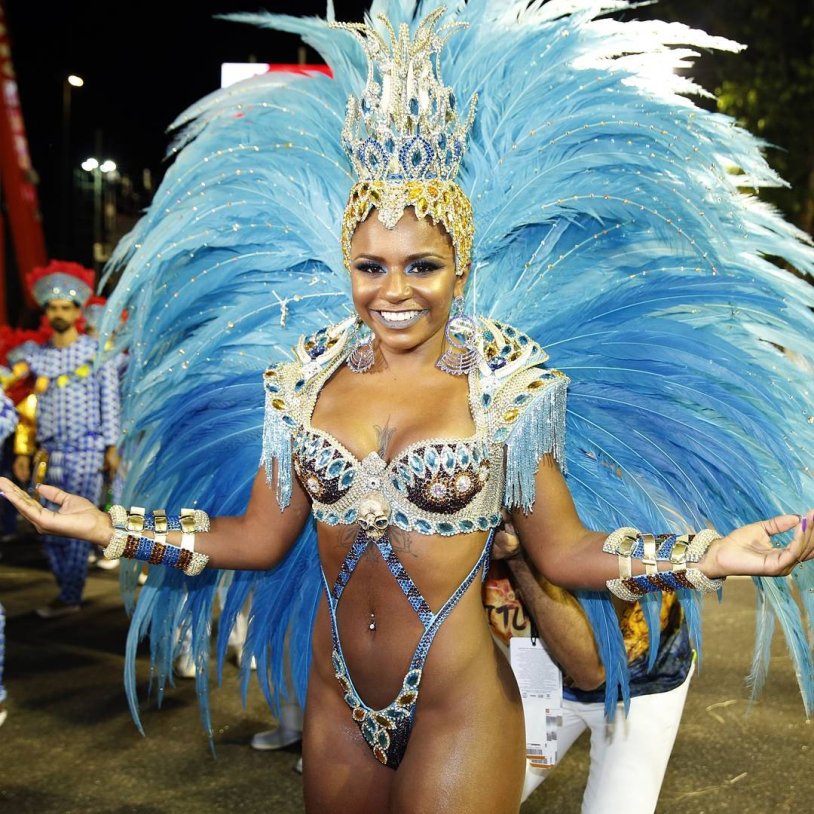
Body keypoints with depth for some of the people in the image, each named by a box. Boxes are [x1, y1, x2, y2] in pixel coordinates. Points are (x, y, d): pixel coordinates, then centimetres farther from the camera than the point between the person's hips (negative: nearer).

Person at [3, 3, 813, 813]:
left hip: (459, 711, -3)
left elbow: (562, 549, -8)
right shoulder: (307, 376, -1)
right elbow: (259, 537, 3)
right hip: (335, 701, 4)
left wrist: (709, 555, -21)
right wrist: (110, 528, -3)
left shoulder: (508, 381, -9)